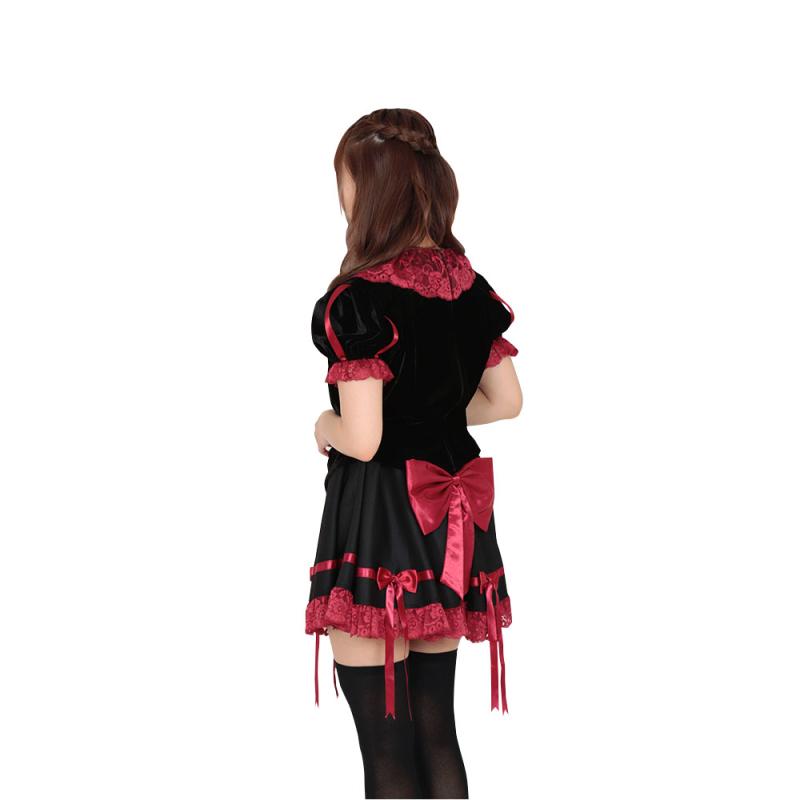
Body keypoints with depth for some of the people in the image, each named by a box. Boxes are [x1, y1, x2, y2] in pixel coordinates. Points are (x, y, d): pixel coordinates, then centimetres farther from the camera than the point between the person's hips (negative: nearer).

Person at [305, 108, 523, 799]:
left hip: (377, 520, -7)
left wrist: (326, 426, 0)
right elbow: (505, 402, 11)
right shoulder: (469, 285, 3)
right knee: (437, 731, 18)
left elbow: (362, 439, -21)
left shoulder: (360, 300, -18)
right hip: (450, 523, 7)